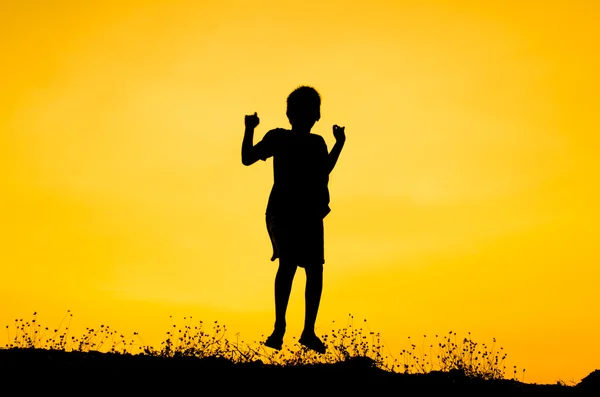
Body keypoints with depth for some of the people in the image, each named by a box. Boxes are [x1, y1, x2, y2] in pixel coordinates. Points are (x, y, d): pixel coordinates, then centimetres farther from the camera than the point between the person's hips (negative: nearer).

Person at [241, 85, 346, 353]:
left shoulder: (317, 143, 15)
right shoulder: (278, 137, 5)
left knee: (315, 270, -1)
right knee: (288, 264, -22)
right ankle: (279, 327, -23)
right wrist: (249, 130, -8)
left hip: (310, 216, 5)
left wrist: (339, 143, 27)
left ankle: (309, 331, 9)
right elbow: (247, 159, 2)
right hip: (283, 213, -4)